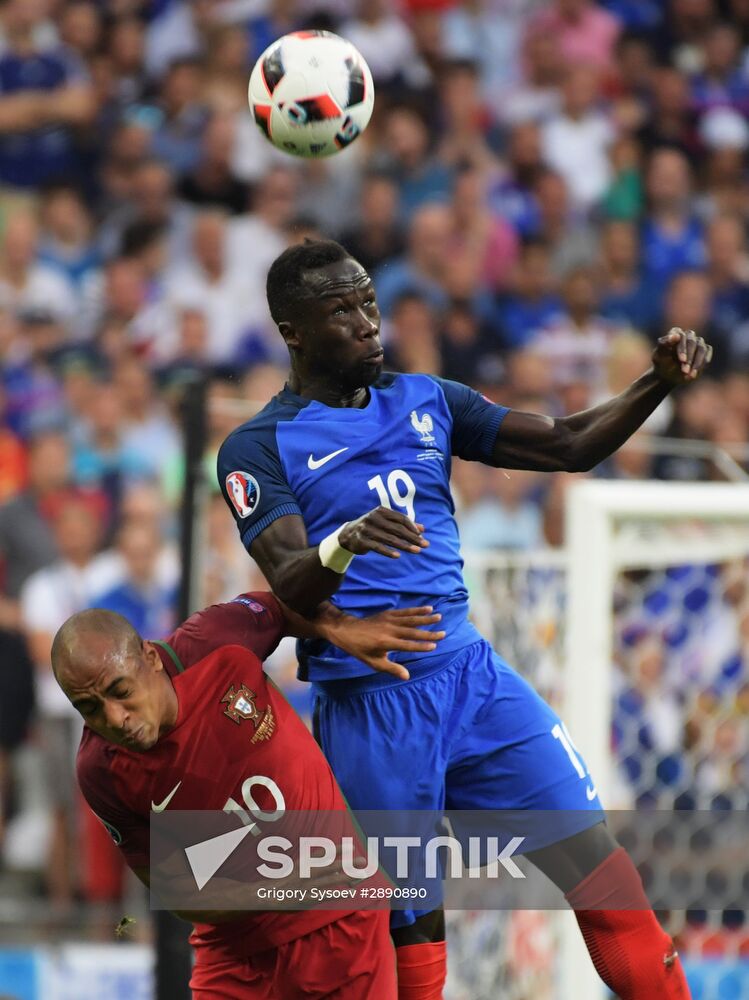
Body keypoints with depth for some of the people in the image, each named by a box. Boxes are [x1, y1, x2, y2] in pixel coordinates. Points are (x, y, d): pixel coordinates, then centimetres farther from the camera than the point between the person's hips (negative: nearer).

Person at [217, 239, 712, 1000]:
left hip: (471, 674, 4)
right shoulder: (260, 448, -3)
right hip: (368, 704, -4)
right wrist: (342, 547, -38)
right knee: (411, 933, -2)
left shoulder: (426, 402, 12)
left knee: (597, 859, -5)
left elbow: (567, 446, 12)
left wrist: (659, 383, -4)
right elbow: (290, 588, -16)